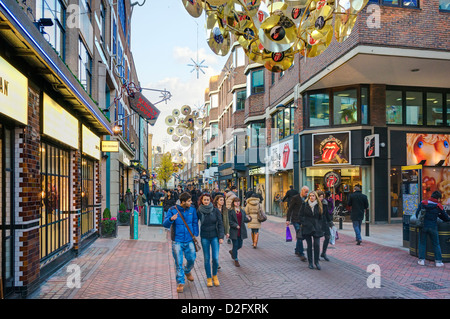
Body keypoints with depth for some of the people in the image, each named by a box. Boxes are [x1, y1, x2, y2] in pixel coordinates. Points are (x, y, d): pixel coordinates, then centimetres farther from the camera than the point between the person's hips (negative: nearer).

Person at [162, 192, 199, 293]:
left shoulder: (192, 210, 2)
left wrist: (195, 235, -1)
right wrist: (171, 219, -32)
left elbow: (195, 223, 8)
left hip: (189, 241, 3)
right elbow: (165, 224, -12)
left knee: (192, 259, 9)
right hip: (177, 241, -3)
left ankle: (187, 271, 42)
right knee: (178, 263, 0)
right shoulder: (172, 210, -7)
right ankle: (180, 283, 14)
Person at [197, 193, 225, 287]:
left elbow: (220, 224, -2)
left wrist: (221, 237, -6)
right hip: (204, 237, 1)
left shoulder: (216, 210, -6)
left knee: (215, 258, -4)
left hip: (215, 236, 0)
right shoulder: (199, 211, -5)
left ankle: (215, 275, 20)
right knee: (207, 258, 5)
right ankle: (209, 278, 20)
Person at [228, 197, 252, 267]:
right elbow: (229, 221, -9)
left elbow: (245, 220, 4)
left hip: (241, 231, 5)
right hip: (234, 231, -5)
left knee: (240, 245, 10)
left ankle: (232, 251, 41)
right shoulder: (230, 211, -5)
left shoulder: (242, 211, 11)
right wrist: (236, 225, -19)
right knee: (235, 245, -1)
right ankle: (236, 260, 12)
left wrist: (249, 219, -18)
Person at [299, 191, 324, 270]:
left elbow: (321, 217, 12)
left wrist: (320, 226, 3)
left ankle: (316, 262, 9)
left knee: (317, 244, -6)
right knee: (309, 245, 3)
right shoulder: (305, 204, 1)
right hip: (307, 228, -1)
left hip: (316, 228, 1)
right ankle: (310, 262, 14)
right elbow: (301, 215, 3)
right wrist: (304, 224, -7)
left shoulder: (319, 205, 5)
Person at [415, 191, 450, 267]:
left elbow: (417, 214, 1)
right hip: (433, 227, -1)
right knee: (436, 244, 12)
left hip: (423, 226, 1)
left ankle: (421, 260, 11)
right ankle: (438, 261, 13)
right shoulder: (439, 206, -5)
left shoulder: (423, 203, -3)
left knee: (422, 243, 11)